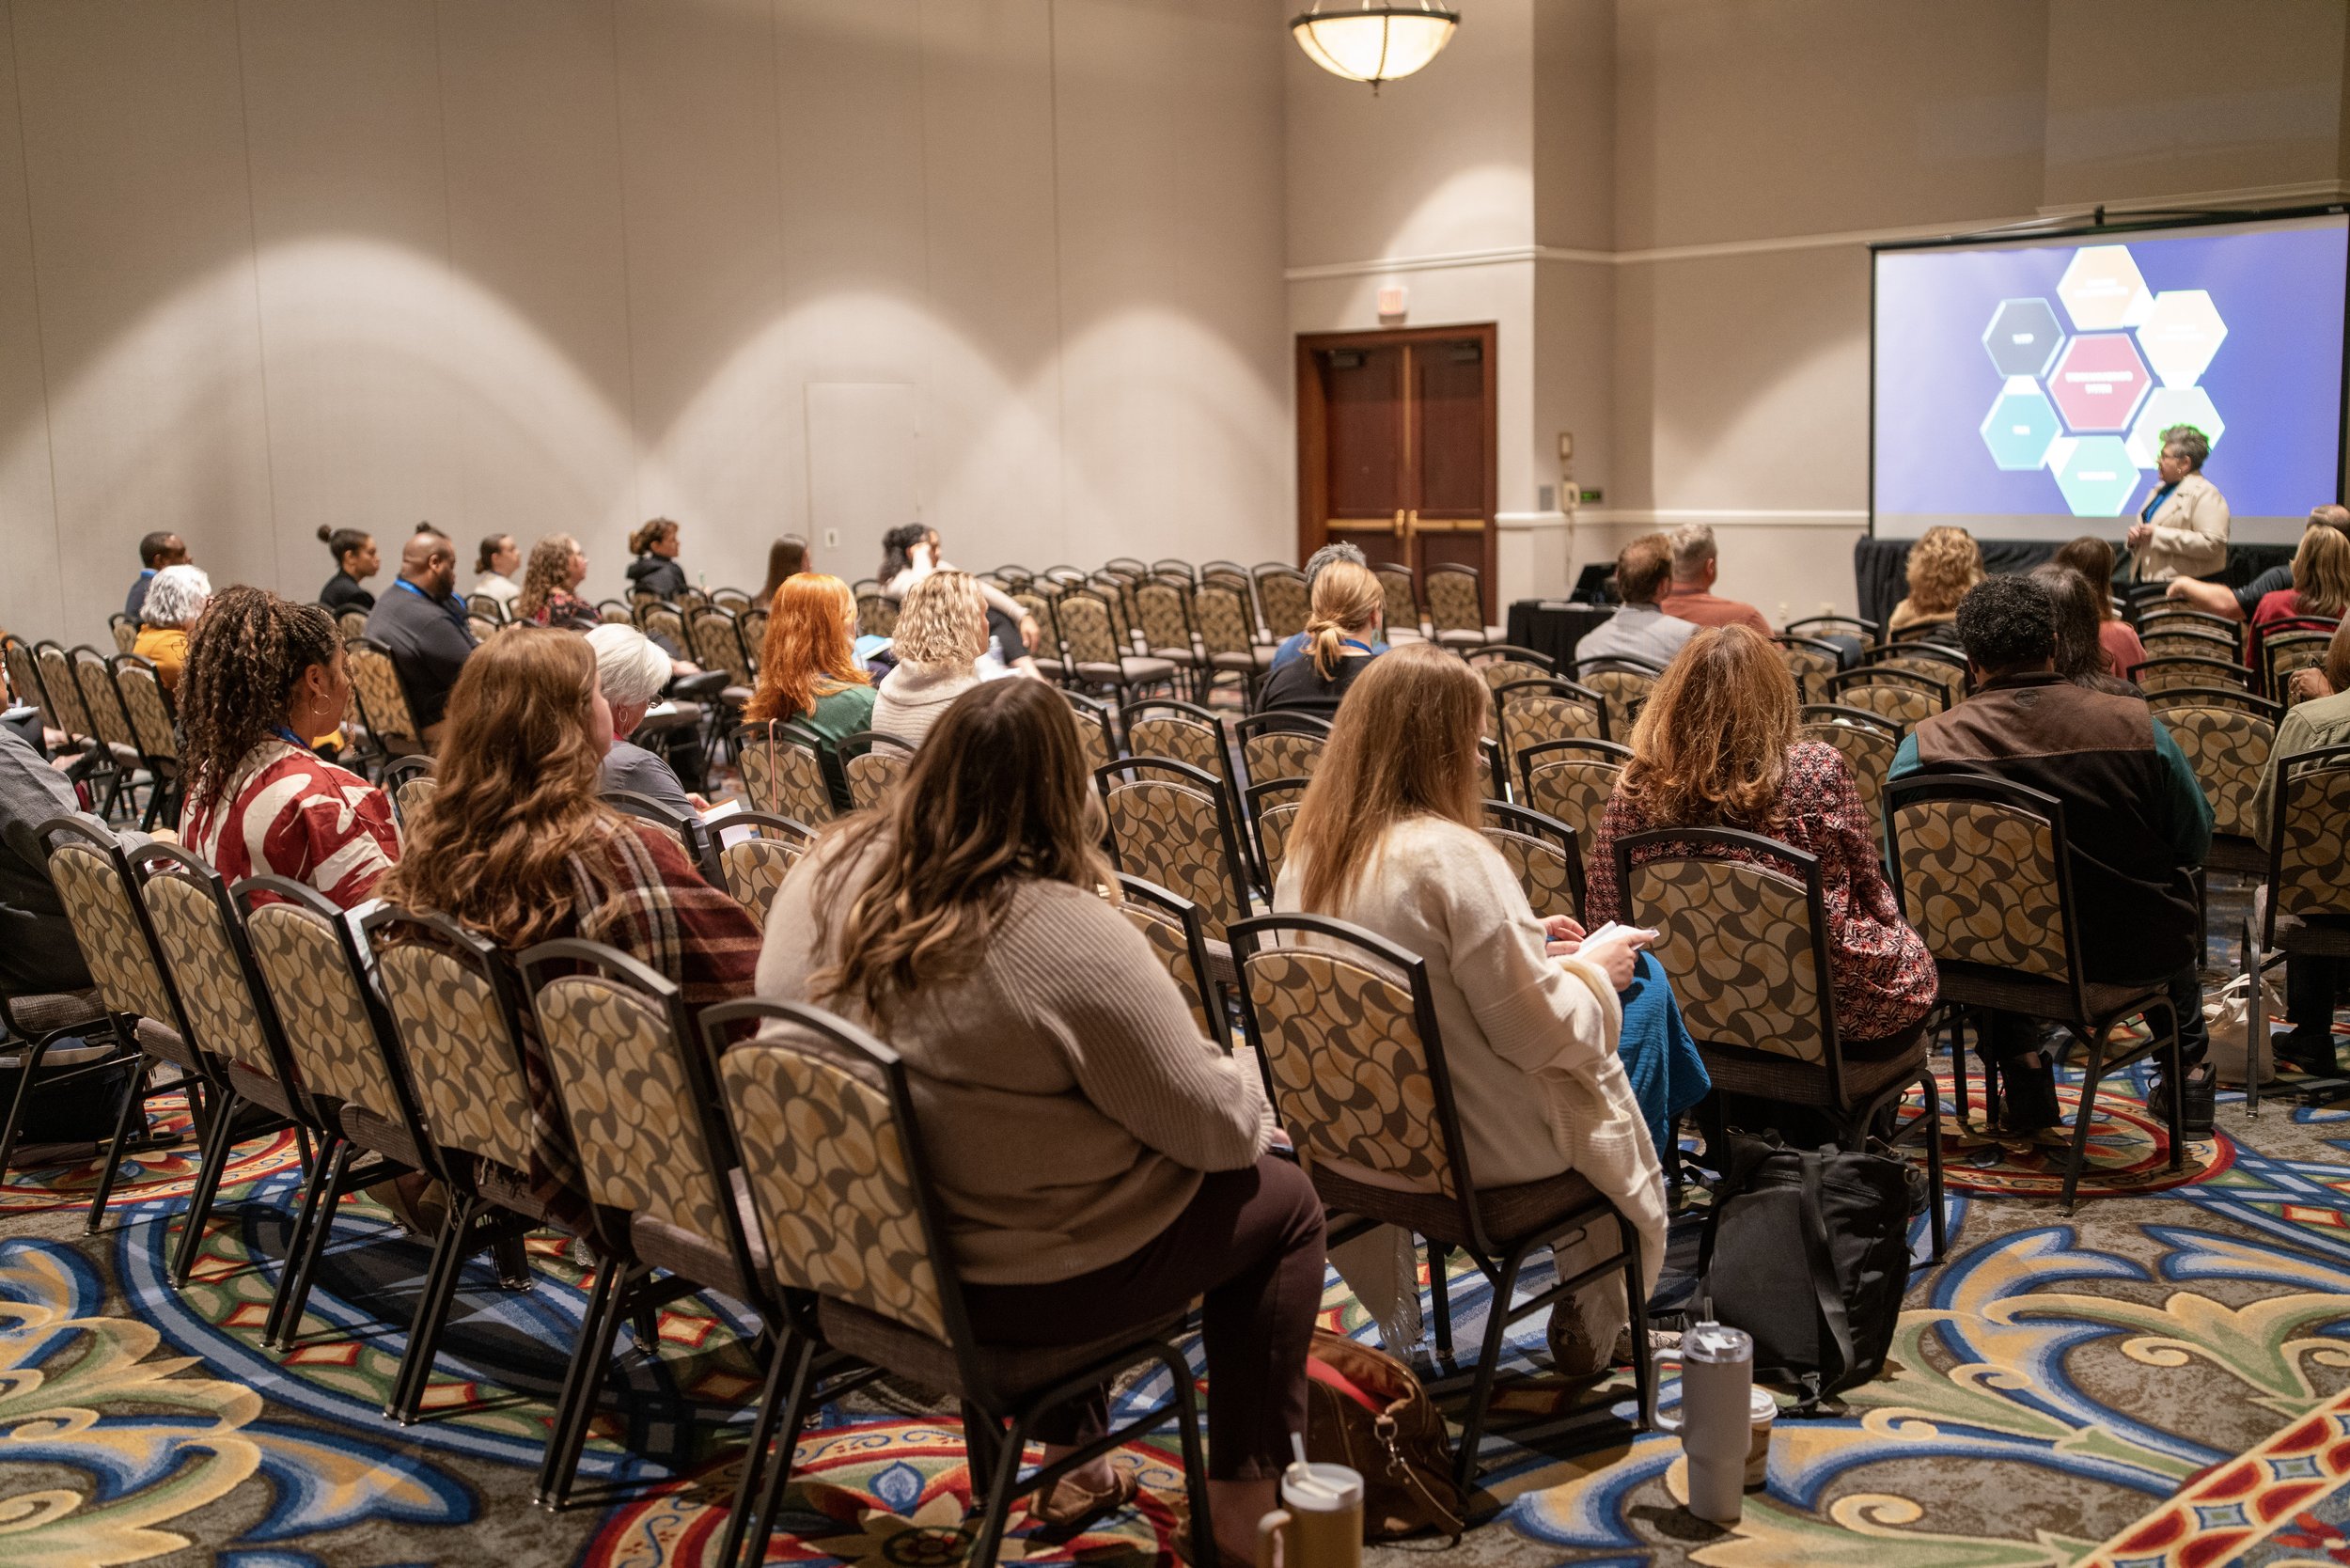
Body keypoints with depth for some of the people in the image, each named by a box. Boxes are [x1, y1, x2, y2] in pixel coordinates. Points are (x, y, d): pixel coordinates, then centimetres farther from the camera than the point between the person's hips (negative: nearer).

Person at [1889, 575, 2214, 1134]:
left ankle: (2019, 1063, 28)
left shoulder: (1924, 746, -16)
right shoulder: (2135, 725, -14)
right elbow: (2195, 842, -1)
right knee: (2175, 886, 35)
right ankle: (2189, 1071, 45)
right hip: (2135, 954, 0)